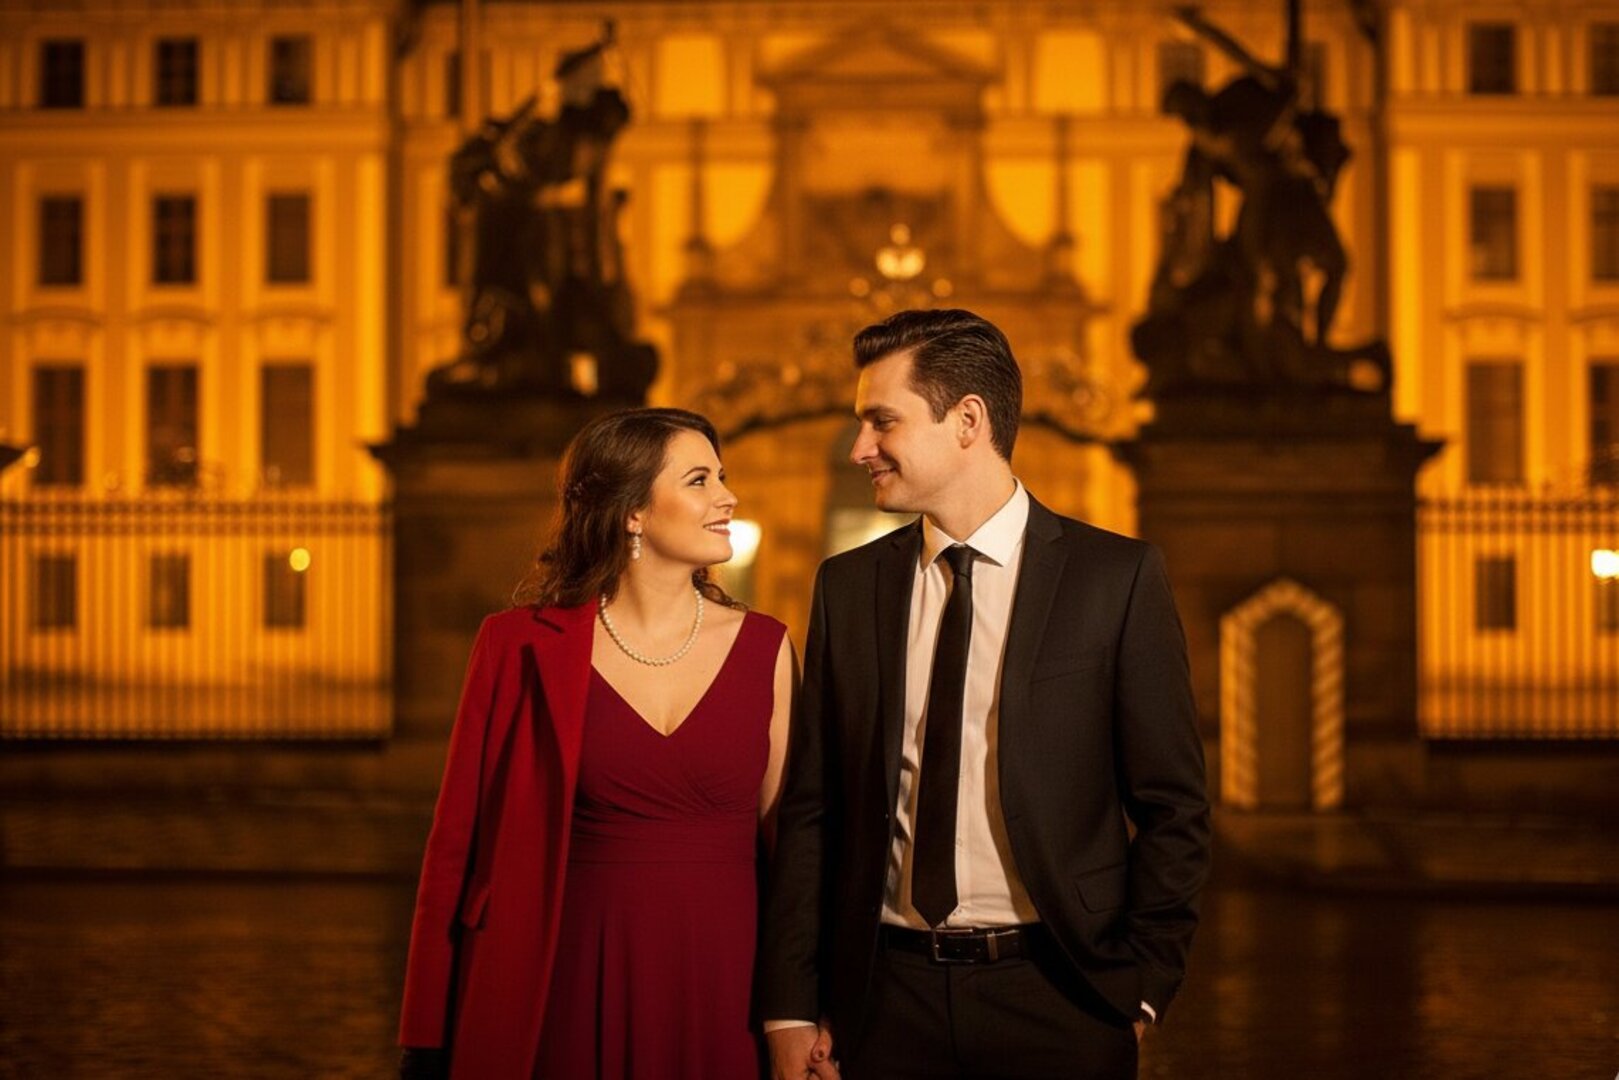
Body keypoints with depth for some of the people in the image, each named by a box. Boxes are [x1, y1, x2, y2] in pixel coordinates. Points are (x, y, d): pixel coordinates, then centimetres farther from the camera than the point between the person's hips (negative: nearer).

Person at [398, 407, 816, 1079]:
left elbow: (783, 832, 7)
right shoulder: (524, 647, -3)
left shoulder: (762, 647, 3)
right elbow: (460, 844, 0)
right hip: (576, 989, -2)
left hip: (722, 984, 2)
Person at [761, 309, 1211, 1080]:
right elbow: (810, 810, 6)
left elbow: (1172, 807, -1)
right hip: (888, 995, 3)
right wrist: (789, 1008, 1)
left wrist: (1141, 984, -6)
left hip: (1055, 994, -2)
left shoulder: (1118, 577, -3)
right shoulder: (846, 586, 6)